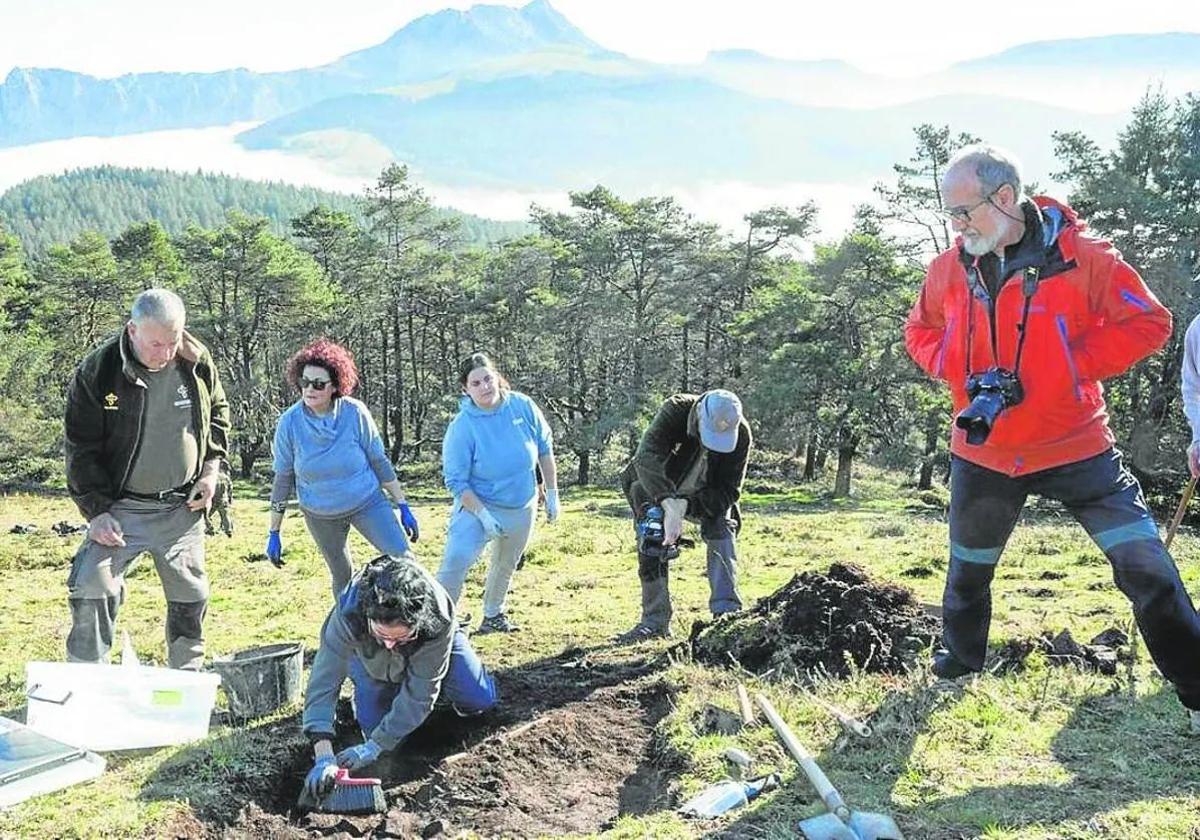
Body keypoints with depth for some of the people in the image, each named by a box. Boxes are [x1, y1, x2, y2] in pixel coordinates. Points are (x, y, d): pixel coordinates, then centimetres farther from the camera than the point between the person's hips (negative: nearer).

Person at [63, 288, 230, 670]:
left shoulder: (197, 362, -5)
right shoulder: (97, 372, -15)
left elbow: (218, 413, 13)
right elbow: (80, 448, -9)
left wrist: (212, 467, 0)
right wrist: (96, 509, -14)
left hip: (183, 509, 3)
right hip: (120, 508, -3)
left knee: (190, 598, 13)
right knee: (90, 589, -17)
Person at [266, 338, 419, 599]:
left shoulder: (355, 413, -16)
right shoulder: (289, 422, -14)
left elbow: (379, 461, -6)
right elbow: (282, 479, -5)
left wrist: (403, 507, -4)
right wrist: (274, 533, -2)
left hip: (367, 502, -1)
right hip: (320, 515, 1)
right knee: (342, 578, 10)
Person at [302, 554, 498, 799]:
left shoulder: (439, 621, -45)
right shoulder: (348, 612, -45)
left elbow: (419, 695, -37)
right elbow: (324, 680, -43)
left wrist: (374, 748, -38)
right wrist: (323, 756, -51)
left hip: (427, 649, 0)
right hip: (371, 658, 1)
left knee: (481, 700, -11)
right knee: (374, 725, -11)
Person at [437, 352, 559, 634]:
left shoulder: (523, 406, -12)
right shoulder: (461, 428, -22)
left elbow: (545, 449, 1)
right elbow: (456, 481, -19)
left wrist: (552, 494, 4)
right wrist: (483, 515, -24)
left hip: (522, 508, 4)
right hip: (478, 505, -4)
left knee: (505, 566, 22)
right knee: (456, 560, -24)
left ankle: (493, 616, 45)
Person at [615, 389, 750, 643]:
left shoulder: (741, 435, -29)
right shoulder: (676, 410, -36)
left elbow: (729, 490, -27)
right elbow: (646, 457, -49)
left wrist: (685, 505, -42)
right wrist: (670, 507, -60)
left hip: (707, 495, 1)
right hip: (656, 490, 0)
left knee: (722, 529, -21)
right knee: (651, 548, -6)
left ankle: (727, 611, -24)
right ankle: (654, 621, 1)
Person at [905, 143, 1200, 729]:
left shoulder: (1080, 255, -14)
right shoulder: (948, 269, -2)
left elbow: (1147, 322, -10)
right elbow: (920, 331, 12)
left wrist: (1064, 366, -19)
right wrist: (964, 372, -7)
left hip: (1076, 445, -3)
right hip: (983, 454, 4)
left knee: (1145, 564, -9)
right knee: (968, 567, 20)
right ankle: (959, 658, 45)